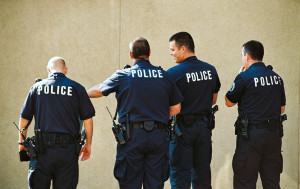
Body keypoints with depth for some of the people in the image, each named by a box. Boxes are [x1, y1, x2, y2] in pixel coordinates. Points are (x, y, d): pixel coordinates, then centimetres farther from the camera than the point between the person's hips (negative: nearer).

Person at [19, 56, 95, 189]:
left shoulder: (37, 87, 7)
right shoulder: (77, 88, 4)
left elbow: (24, 119, 9)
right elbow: (88, 119, 4)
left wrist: (22, 143, 20)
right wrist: (88, 145, 14)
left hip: (43, 148, 1)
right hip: (68, 150, 0)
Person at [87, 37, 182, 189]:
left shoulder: (123, 76, 0)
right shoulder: (164, 76, 6)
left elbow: (99, 90, 17)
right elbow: (176, 109, 8)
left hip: (133, 137, -2)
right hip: (159, 136, 2)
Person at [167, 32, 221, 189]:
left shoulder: (172, 74, -15)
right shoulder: (211, 70, 4)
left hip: (182, 127, -5)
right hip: (204, 126, 5)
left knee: (180, 175, 0)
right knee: (202, 174, 12)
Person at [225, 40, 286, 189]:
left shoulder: (245, 77, -10)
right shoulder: (276, 77, 8)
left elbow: (229, 102, 2)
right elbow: (281, 109, 15)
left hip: (251, 135, -6)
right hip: (274, 134, 6)